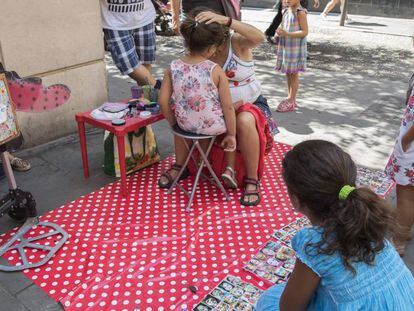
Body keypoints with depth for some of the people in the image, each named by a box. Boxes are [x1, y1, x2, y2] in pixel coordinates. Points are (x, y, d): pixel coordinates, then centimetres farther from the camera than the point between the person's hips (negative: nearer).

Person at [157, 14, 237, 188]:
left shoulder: (173, 68, -10)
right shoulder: (216, 71, -18)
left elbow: (163, 101, -7)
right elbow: (227, 106, -14)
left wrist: (173, 122, 11)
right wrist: (231, 134, -1)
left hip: (185, 124, 3)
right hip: (213, 126, -3)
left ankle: (179, 165, 44)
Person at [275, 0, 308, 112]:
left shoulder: (300, 12, -13)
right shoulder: (286, 11, 9)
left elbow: (304, 32, -17)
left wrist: (287, 33, -25)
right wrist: (280, 31, -1)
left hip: (296, 48, -7)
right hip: (285, 46, 7)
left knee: (294, 74, 1)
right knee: (288, 73, 14)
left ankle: (291, 101, 8)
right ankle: (290, 98, 25)